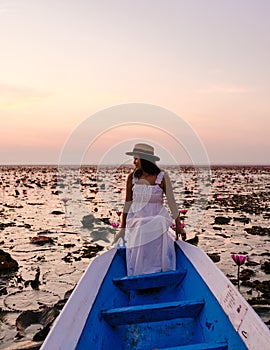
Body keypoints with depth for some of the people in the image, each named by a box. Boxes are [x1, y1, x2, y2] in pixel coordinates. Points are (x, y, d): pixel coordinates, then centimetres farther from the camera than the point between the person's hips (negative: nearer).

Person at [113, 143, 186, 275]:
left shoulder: (162, 177, -6)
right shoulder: (132, 177, 1)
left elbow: (171, 202, -1)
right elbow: (128, 203, 8)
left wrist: (178, 225, 0)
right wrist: (123, 228, 11)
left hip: (156, 223, -2)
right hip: (136, 223, 2)